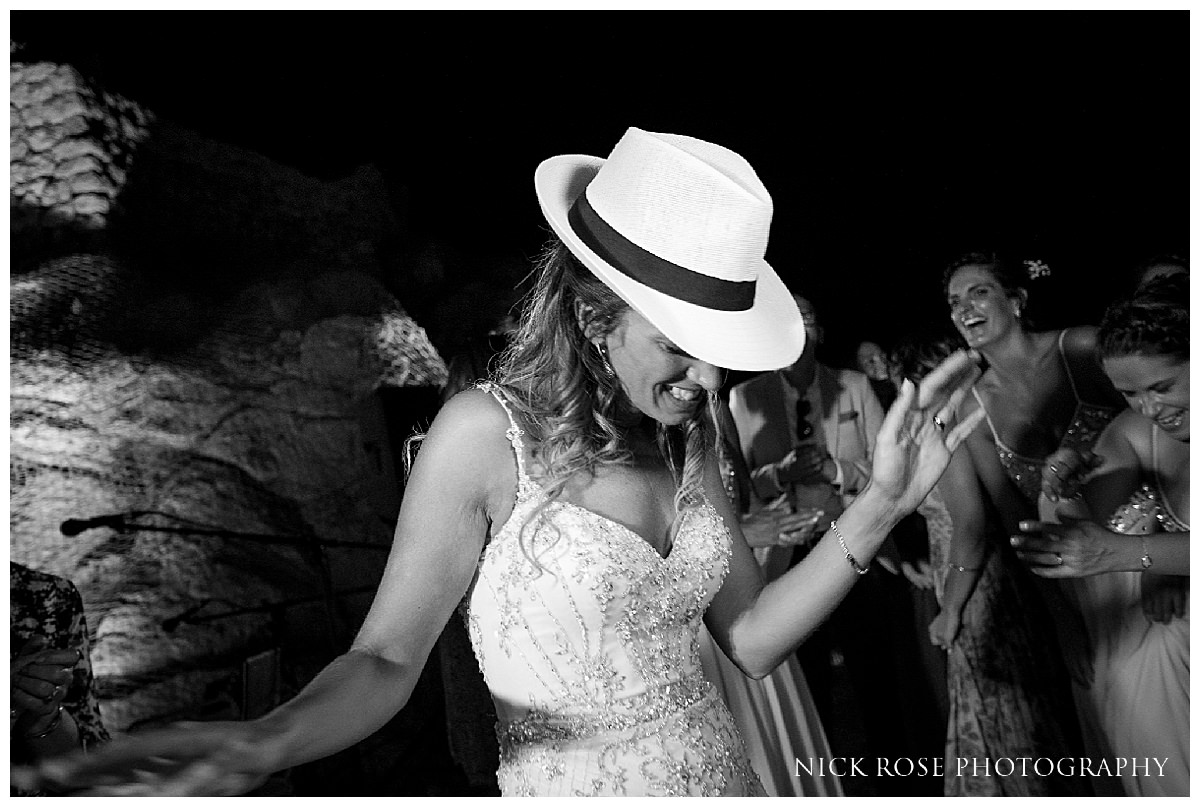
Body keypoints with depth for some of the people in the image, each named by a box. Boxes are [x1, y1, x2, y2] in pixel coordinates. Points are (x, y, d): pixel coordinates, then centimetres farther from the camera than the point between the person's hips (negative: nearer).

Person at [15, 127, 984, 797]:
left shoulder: (686, 433, -5)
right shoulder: (488, 435, -19)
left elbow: (751, 638, -3)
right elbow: (386, 659, -15)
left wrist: (881, 505, -12)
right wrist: (259, 742, -35)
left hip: (725, 773, 5)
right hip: (572, 783, -4)